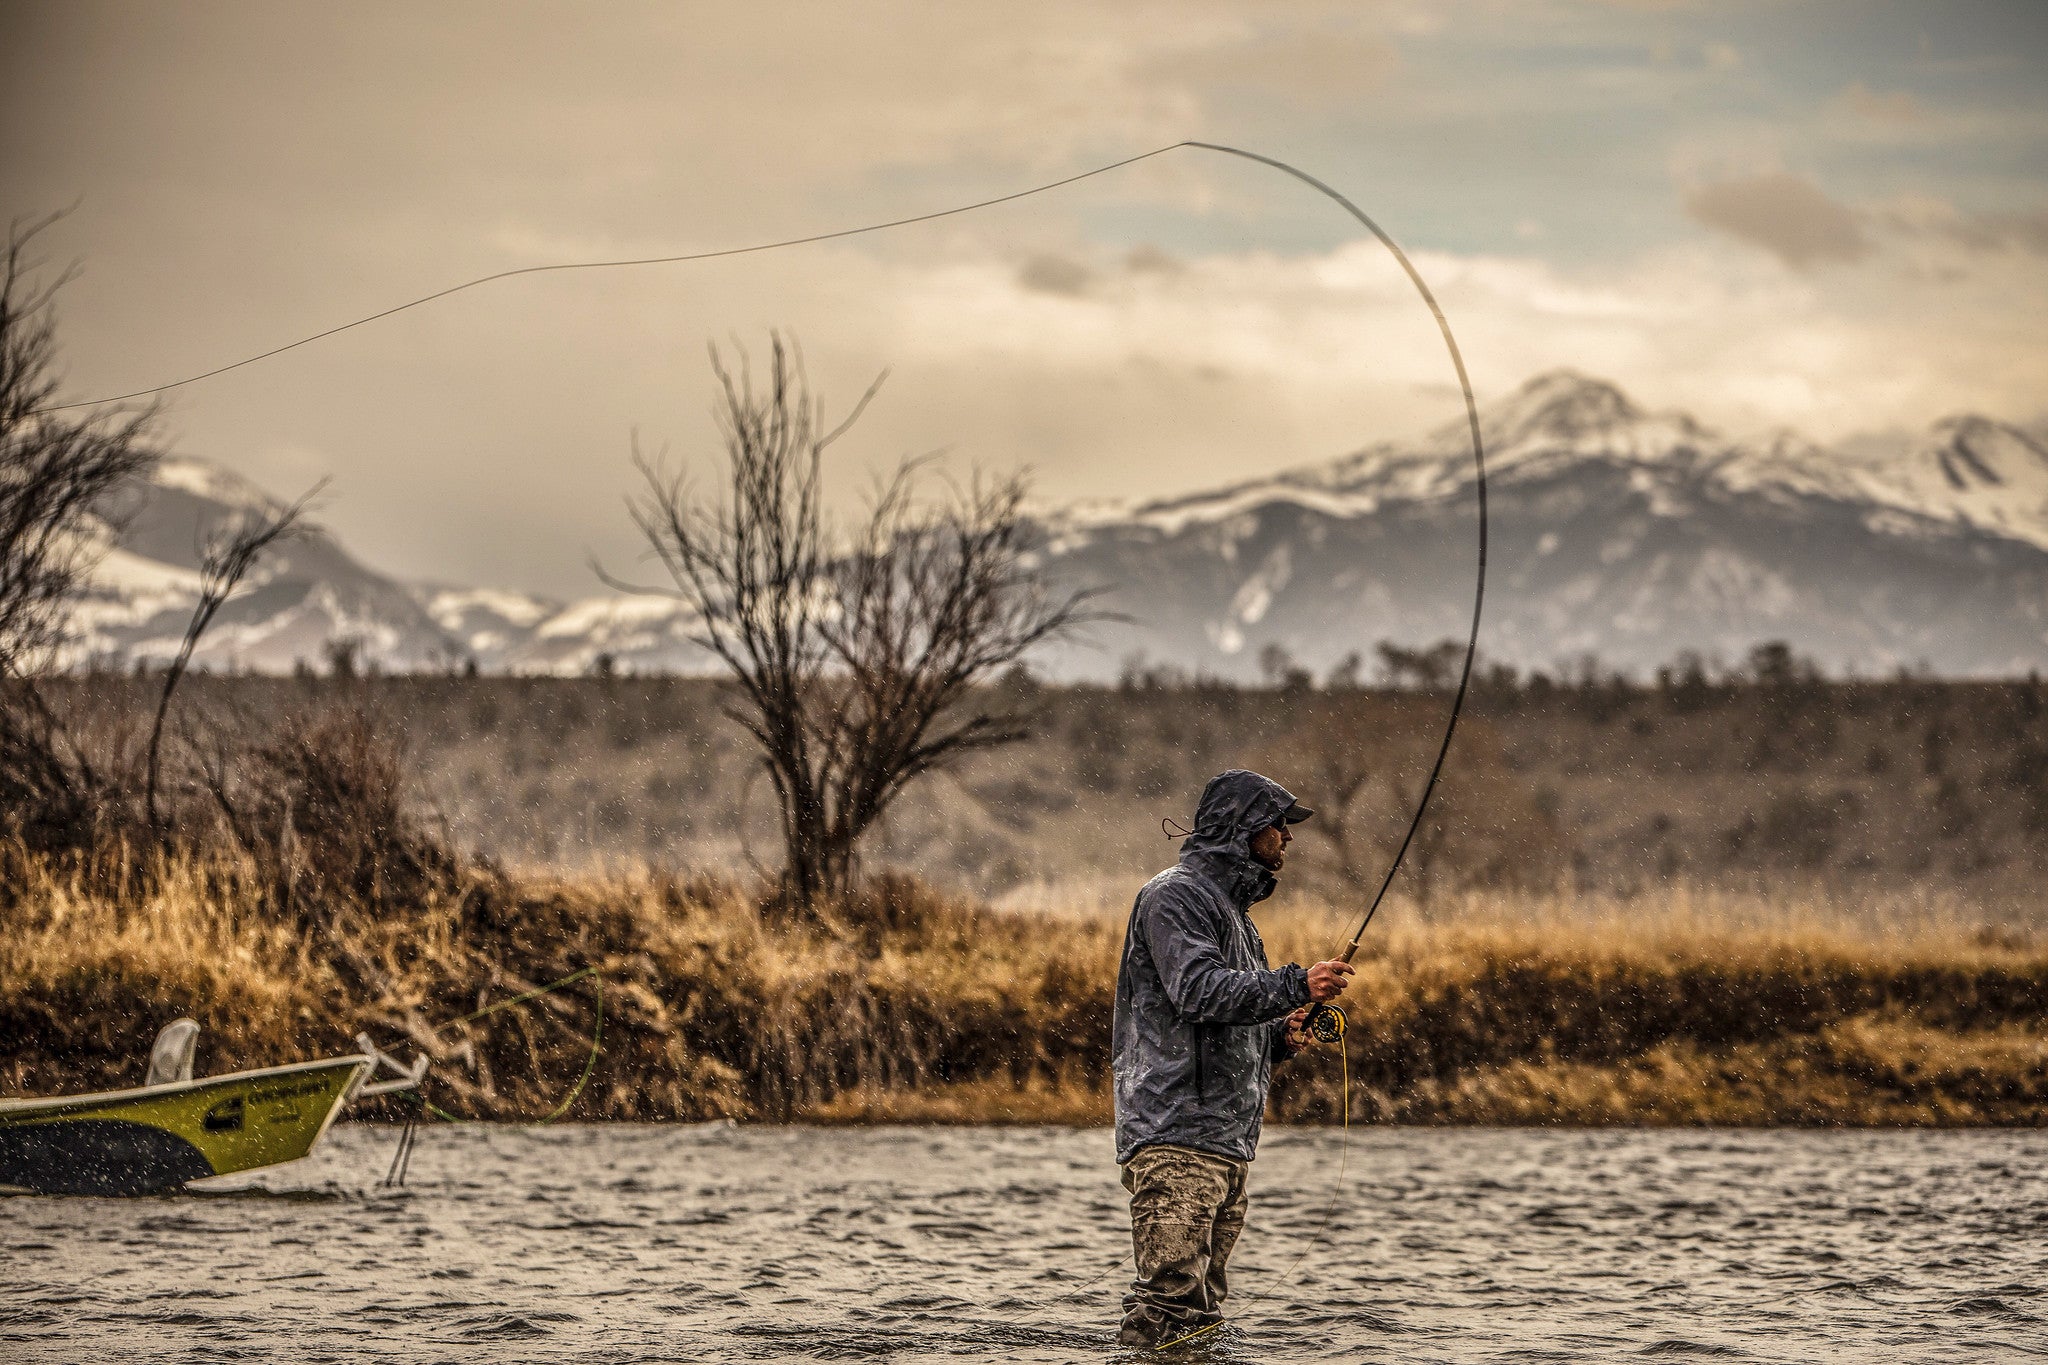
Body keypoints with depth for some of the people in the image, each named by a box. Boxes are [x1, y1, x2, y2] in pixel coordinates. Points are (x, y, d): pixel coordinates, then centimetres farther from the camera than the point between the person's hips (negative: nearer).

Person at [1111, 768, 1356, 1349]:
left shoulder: (1232, 908, 25)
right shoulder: (1175, 895, -6)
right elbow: (1199, 991, -22)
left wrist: (1279, 1037, 10)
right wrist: (1296, 985, -25)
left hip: (1229, 1143, 10)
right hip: (1176, 1136, -10)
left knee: (1202, 1312, 8)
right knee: (1171, 1303, -18)